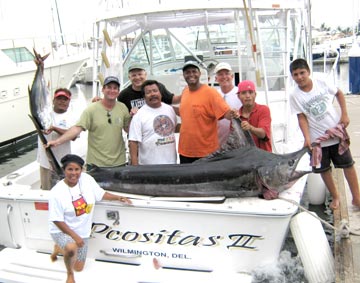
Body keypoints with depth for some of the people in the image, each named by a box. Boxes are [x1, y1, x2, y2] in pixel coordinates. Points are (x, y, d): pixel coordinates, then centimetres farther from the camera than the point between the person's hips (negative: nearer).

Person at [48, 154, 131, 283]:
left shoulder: (87, 179, -8)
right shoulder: (57, 193, -20)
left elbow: (101, 194, 6)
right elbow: (57, 220, -18)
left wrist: (119, 198, -4)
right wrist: (74, 236, -23)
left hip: (82, 231, 5)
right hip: (62, 231, -5)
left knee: (79, 268, 11)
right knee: (72, 248, -38)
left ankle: (62, 248, 41)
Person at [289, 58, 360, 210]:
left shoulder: (322, 83, -7)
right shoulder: (295, 96, -10)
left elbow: (339, 93, 8)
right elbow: (302, 118, -10)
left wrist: (344, 114, -2)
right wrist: (307, 138, -20)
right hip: (317, 139, 0)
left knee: (348, 164, 8)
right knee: (324, 169, 8)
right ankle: (335, 197, 30)